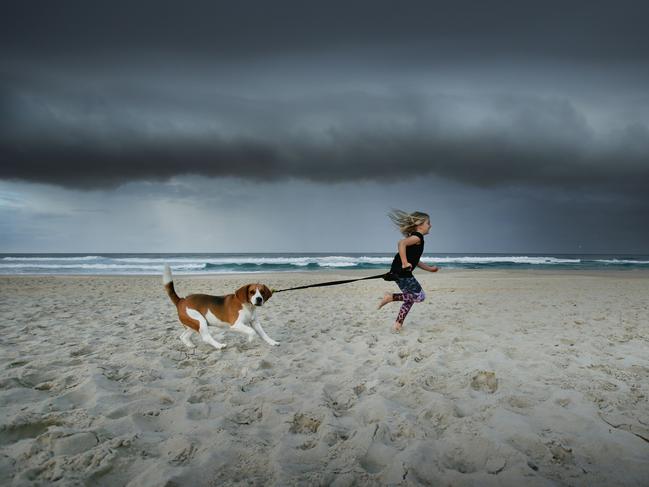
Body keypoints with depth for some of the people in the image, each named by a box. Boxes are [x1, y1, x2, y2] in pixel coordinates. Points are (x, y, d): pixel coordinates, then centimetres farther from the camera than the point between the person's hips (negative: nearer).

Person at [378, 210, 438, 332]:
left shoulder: (415, 237, 20)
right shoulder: (418, 237, -11)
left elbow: (415, 261, 28)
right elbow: (401, 243, -31)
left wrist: (430, 269, 30)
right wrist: (405, 263, -30)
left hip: (402, 273, 10)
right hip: (401, 272, -10)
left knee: (410, 298, 17)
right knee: (420, 296, -6)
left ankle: (398, 323, 19)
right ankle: (391, 297, -5)